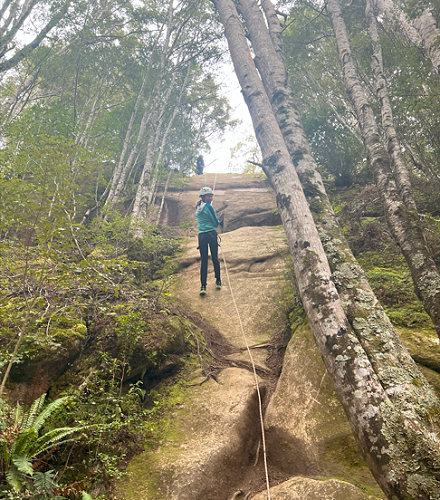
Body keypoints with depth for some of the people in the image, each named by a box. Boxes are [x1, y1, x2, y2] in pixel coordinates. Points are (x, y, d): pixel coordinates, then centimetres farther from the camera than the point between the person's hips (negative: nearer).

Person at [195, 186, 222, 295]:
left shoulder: (197, 208, 12)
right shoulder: (208, 207, -9)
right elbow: (216, 223, -4)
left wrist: (218, 223, 16)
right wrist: (220, 223, 17)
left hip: (201, 236, 5)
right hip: (211, 234, -5)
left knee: (204, 260, 4)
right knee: (215, 258, 9)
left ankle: (203, 286, 0)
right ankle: (218, 282, 21)